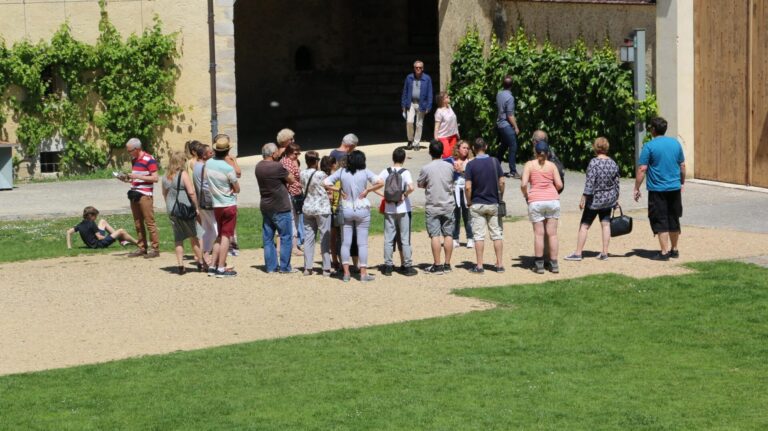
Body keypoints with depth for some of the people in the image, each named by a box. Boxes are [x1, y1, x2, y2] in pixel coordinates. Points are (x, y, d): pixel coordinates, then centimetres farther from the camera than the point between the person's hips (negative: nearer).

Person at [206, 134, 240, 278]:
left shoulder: (208, 163, -2)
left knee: (220, 236, 17)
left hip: (216, 205, 6)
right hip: (229, 205, -6)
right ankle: (221, 269, 0)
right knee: (226, 236, 0)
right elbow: (237, 189, -8)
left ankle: (213, 266, 15)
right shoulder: (228, 168, -19)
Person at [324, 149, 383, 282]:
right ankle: (363, 273, 5)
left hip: (346, 210, 2)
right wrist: (368, 190, -7)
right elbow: (380, 183, -18)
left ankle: (346, 273, 5)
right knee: (362, 243, 4)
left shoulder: (342, 172, -3)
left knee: (345, 243, 7)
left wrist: (339, 190, 0)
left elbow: (326, 183, -6)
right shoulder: (365, 173, -8)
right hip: (362, 210, -1)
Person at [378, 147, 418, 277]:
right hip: (403, 209, -2)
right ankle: (407, 266, 8)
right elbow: (411, 187, -25)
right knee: (405, 239, 5)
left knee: (388, 238, 8)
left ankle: (388, 266, 9)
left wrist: (383, 194, 1)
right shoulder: (405, 172, -9)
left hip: (389, 209, 2)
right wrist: (404, 195, -7)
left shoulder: (386, 172, -1)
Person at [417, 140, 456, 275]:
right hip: (448, 205, 3)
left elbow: (420, 184, 2)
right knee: (448, 235, 8)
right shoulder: (449, 166, 0)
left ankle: (437, 265, -3)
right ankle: (447, 264, 10)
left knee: (435, 236, -2)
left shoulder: (426, 168, -10)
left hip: (433, 207, -3)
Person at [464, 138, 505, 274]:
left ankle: (479, 266, 1)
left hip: (477, 204, -2)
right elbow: (502, 182, -4)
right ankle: (500, 264, 8)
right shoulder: (494, 161, -3)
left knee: (479, 236, 2)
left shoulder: (471, 164, -9)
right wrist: (500, 198, 9)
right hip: (494, 204, 2)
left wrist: (469, 202, 0)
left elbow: (468, 187, -14)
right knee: (497, 234, 8)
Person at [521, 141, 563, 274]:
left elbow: (523, 184, -9)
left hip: (536, 202, -2)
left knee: (539, 234, 1)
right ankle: (554, 264, 6)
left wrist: (526, 196, 9)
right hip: (553, 200, 2)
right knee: (552, 233, 5)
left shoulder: (529, 165, 0)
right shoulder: (552, 165, 6)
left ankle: (539, 265, 1)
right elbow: (559, 184, 1)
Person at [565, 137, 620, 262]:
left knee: (584, 225, 3)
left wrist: (583, 199, -13)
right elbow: (616, 183, 7)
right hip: (608, 200, 5)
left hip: (594, 200, -5)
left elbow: (589, 183, -20)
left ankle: (578, 253, 4)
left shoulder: (593, 163, -18)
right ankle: (604, 253, 9)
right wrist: (616, 199, 18)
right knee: (605, 224, 10)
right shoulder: (613, 163, 0)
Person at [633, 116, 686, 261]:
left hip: (657, 190, -5)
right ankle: (674, 250, 23)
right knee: (673, 220, 14)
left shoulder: (649, 146, -10)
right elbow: (682, 166, 12)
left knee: (660, 221, -1)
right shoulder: (675, 143, 5)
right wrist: (682, 183, 25)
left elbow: (642, 169, -13)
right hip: (675, 188, 5)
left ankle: (664, 252, -3)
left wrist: (637, 189, -6)